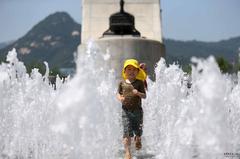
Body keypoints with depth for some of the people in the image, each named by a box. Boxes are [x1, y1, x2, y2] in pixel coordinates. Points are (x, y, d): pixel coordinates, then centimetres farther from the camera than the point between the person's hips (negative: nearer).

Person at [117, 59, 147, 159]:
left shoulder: (139, 83, -2)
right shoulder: (122, 83, 3)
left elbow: (144, 96, -5)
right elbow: (118, 94, 11)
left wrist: (138, 93, -25)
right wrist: (120, 98, -11)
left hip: (137, 110, 0)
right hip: (126, 110, 0)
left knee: (138, 130, 11)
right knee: (127, 132, -7)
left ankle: (138, 140, 48)